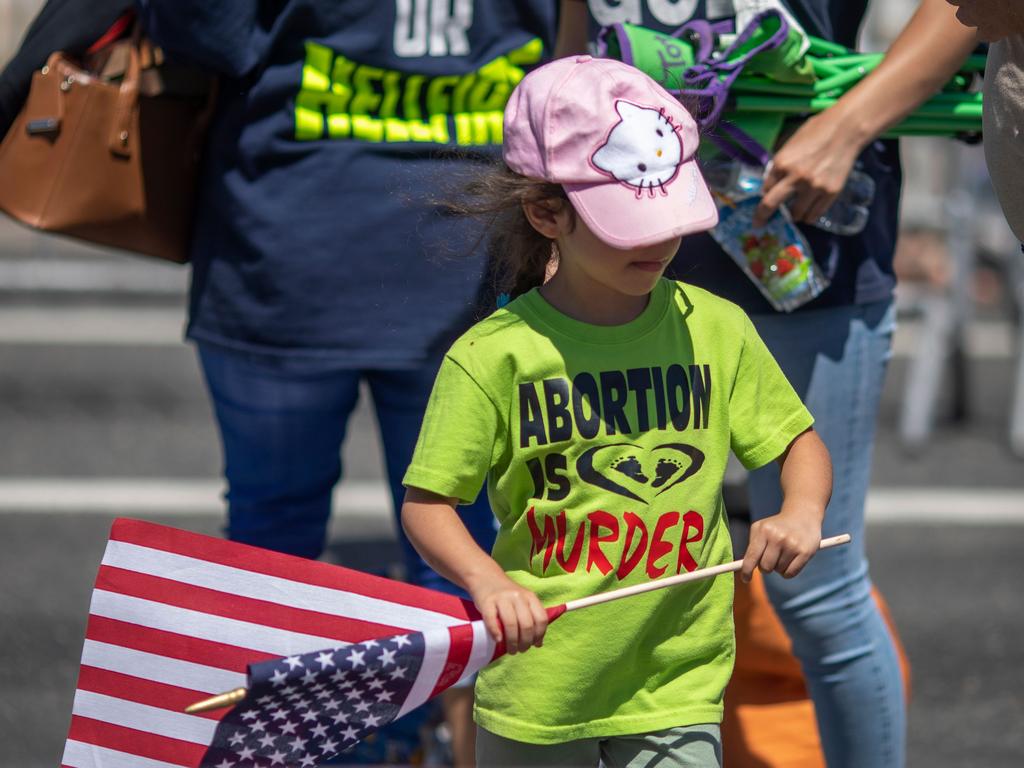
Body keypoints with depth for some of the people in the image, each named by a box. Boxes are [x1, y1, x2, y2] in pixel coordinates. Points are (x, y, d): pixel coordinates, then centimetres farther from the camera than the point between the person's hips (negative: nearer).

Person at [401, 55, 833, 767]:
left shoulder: (715, 329, 0)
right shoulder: (494, 355, -10)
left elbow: (800, 442, 10)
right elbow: (427, 502, -7)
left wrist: (802, 514, -11)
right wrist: (487, 581, -24)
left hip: (676, 684, 1)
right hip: (538, 677, -1)